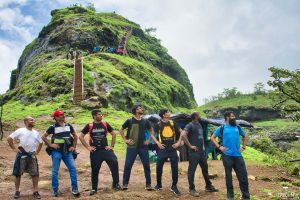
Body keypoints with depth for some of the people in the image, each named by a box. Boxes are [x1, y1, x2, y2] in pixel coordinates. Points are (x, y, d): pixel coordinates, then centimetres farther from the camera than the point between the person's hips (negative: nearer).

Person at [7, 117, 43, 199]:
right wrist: (14, 148, -7)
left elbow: (41, 142, 23)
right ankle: (17, 191, 20)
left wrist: (37, 152, 13)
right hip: (22, 156, -3)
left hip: (32, 156, 4)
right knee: (18, 174, 6)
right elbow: (9, 138, -4)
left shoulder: (36, 133, 11)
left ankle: (35, 191, 10)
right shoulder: (20, 131, -3)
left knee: (35, 174, 1)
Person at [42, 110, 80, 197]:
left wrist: (74, 146, 7)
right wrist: (50, 144, -11)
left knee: (73, 168, -5)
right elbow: (43, 137, -1)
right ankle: (55, 190, 17)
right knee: (55, 171, 4)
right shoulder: (53, 127, -5)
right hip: (57, 152, -3)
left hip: (67, 152, 3)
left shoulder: (69, 126, 6)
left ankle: (74, 188, 3)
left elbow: (75, 136, 17)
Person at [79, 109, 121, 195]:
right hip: (95, 151, -1)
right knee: (95, 170, 6)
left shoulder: (105, 124, 2)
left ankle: (116, 184, 0)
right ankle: (94, 189, 23)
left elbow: (113, 134, 9)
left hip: (106, 149, 1)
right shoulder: (89, 126, -2)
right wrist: (87, 147, -4)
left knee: (114, 163, -14)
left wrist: (112, 146, 3)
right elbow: (81, 137, 2)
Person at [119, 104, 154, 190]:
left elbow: (152, 130, 19)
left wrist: (148, 140, 9)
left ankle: (148, 184, 12)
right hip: (132, 147, -2)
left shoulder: (145, 121, 6)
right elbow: (121, 130, 7)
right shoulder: (130, 121, -1)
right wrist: (125, 140, -1)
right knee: (128, 165, 1)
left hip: (143, 147, 2)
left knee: (146, 165, 2)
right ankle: (125, 184, 14)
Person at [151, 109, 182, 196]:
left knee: (175, 168, 0)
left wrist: (178, 142, 2)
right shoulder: (159, 124, -1)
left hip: (172, 149, 2)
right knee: (159, 167, 4)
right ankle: (159, 185, 25)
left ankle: (174, 186, 14)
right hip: (163, 149, -1)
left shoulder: (172, 123, 5)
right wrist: (158, 143, -5)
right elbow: (152, 135, 5)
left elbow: (181, 132, 11)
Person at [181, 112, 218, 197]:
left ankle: (208, 186, 28)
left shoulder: (199, 125, 15)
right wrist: (190, 146, -21)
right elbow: (183, 135, -26)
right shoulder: (190, 125, -12)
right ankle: (192, 189, 8)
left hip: (201, 151, 9)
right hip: (194, 152, -9)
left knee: (205, 168, 16)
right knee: (192, 170, -1)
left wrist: (203, 145, 15)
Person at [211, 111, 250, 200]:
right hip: (227, 155, -3)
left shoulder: (237, 127, 9)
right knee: (228, 175, 7)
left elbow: (244, 136, 24)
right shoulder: (221, 128, -2)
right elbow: (212, 137, 2)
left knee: (243, 175, 3)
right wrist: (219, 147, -8)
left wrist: (243, 147, 11)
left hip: (238, 155, 3)